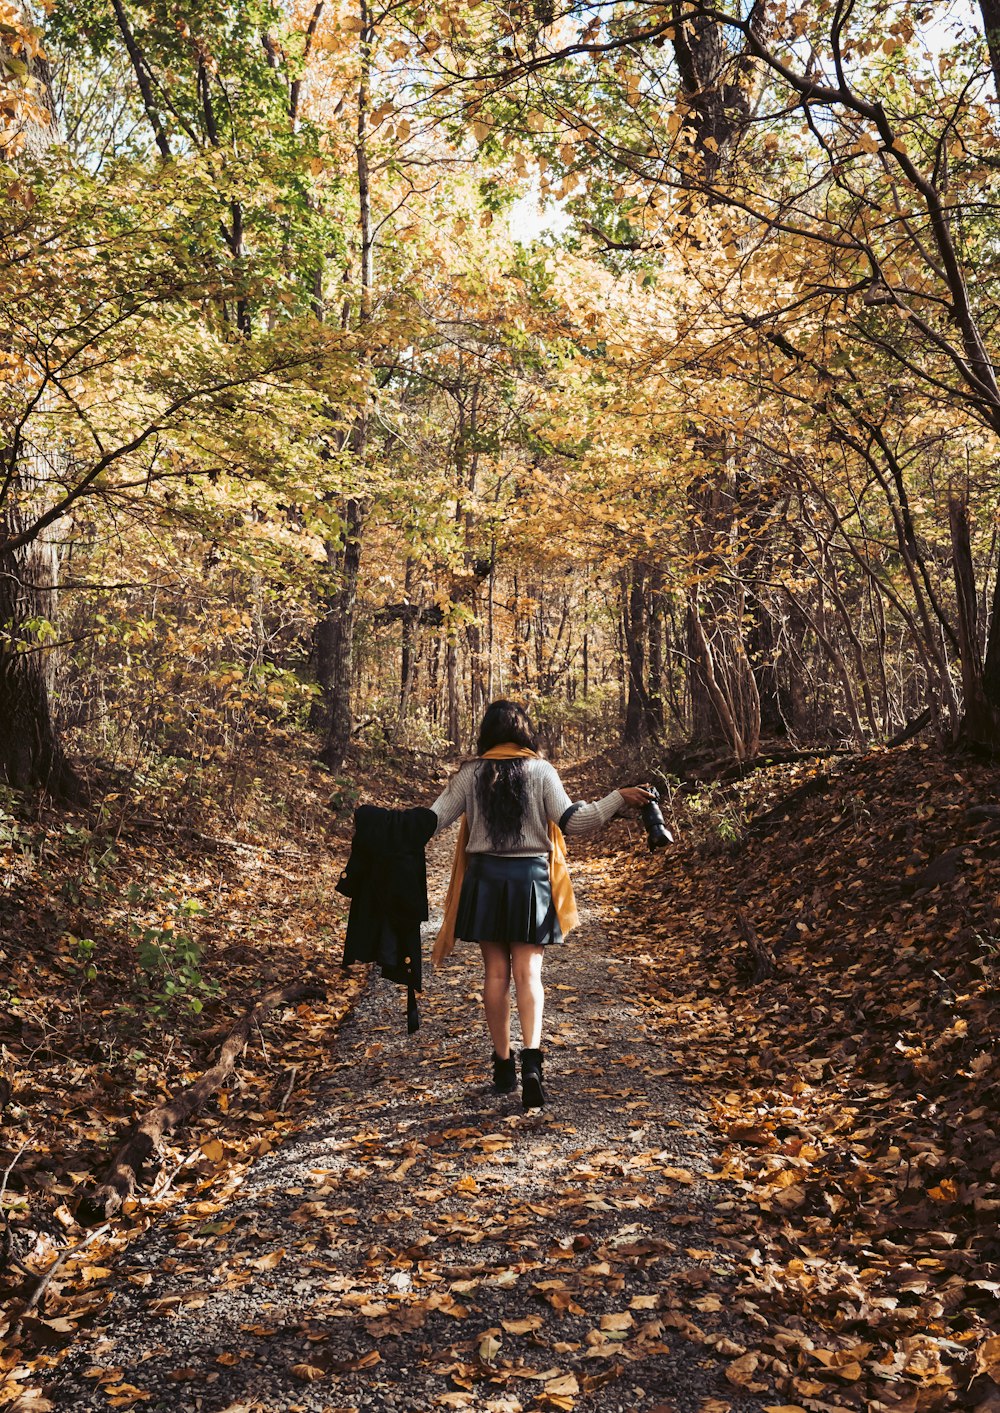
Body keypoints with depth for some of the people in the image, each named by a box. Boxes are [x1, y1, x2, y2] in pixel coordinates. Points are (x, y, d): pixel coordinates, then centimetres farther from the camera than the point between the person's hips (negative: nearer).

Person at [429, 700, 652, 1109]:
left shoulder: (471, 773, 1)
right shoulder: (541, 771, -3)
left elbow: (433, 820, 0)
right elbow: (571, 821, -11)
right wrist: (618, 799, -7)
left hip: (485, 878, 1)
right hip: (530, 877, -1)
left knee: (496, 973, 9)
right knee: (528, 972, 2)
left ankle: (503, 1067, 17)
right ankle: (531, 1057, -16)